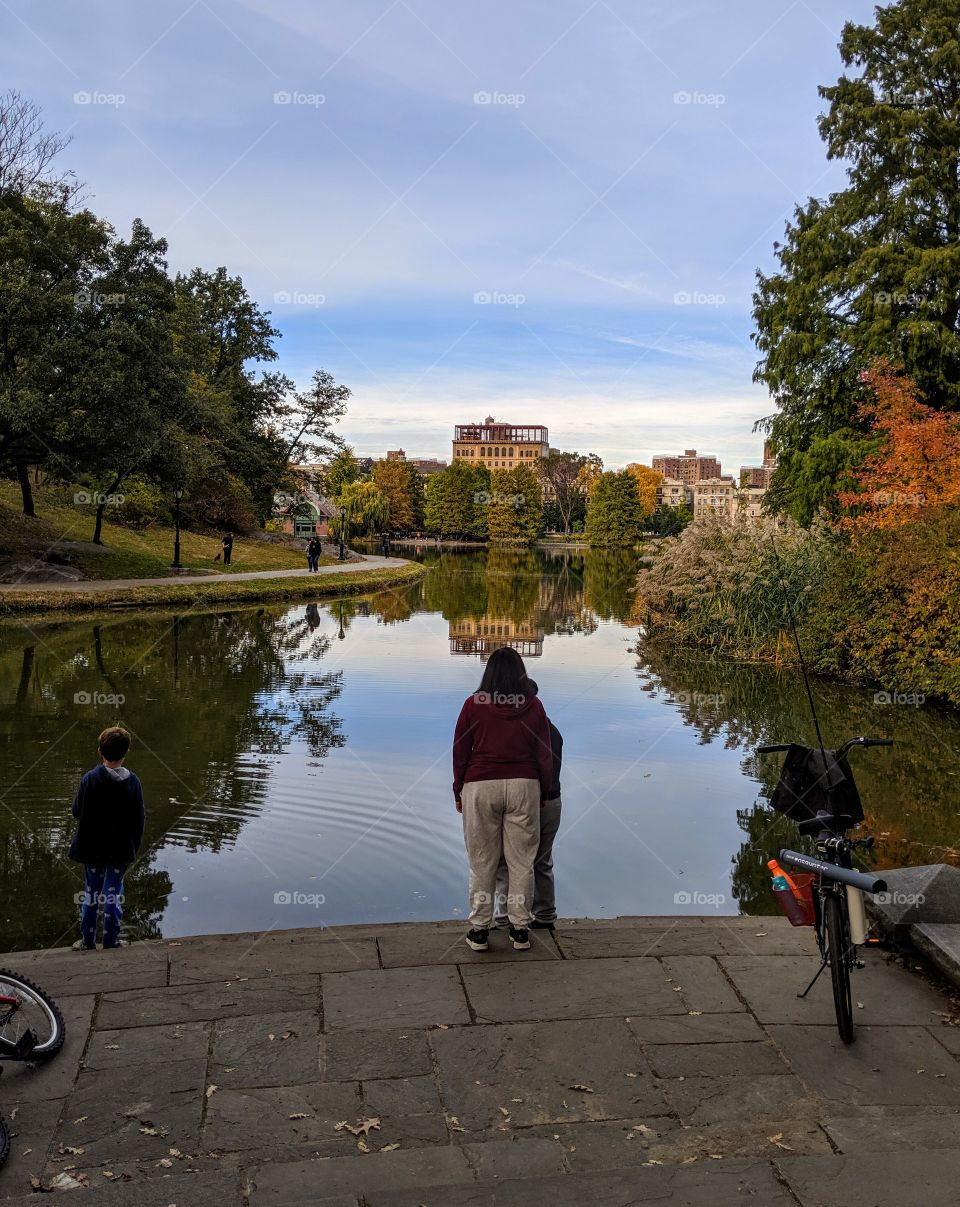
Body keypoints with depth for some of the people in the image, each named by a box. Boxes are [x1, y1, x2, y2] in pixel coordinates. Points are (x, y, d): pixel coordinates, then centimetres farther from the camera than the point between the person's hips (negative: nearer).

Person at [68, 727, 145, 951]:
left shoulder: (90, 779, -15)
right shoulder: (132, 781, -11)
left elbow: (77, 812, -7)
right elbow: (139, 817, -5)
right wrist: (135, 844, 8)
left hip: (92, 848, 0)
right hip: (121, 849, 0)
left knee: (91, 894, 14)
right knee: (114, 894, 10)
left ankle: (87, 941, 22)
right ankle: (111, 942, 15)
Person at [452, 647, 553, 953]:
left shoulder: (473, 704, -3)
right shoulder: (534, 706, 0)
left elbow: (460, 752, 1)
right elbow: (544, 755, 4)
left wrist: (458, 793, 12)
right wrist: (544, 792, 16)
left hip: (480, 787, -1)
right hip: (523, 787, 1)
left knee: (482, 862, 7)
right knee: (521, 861, 8)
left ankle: (479, 930, 13)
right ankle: (520, 930, 14)